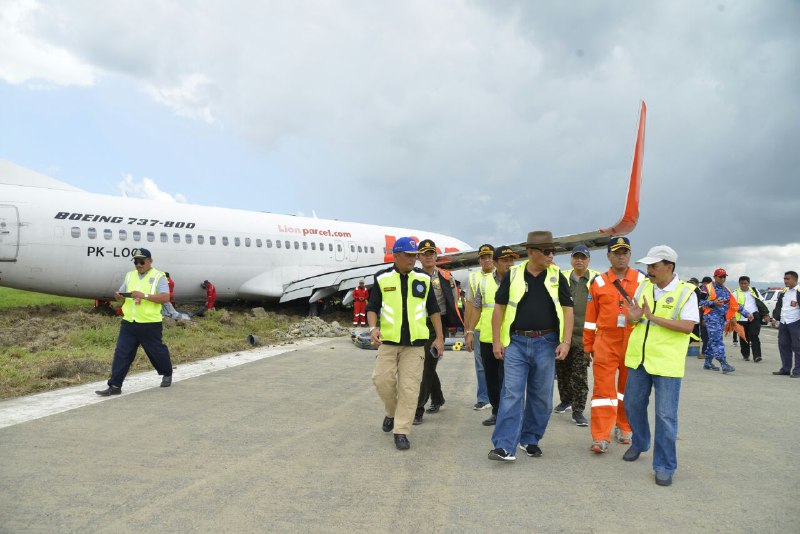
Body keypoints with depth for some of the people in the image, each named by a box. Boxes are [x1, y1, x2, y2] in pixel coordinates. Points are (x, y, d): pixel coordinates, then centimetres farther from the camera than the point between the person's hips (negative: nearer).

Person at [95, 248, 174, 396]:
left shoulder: (158, 277, -5)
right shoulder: (130, 275, 13)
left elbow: (165, 298, -16)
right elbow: (121, 294, 17)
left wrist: (144, 296, -24)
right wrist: (118, 296, -8)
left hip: (150, 324, -4)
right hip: (128, 323, 5)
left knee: (156, 351, 11)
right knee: (121, 353, -1)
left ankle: (167, 374, 35)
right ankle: (115, 386, 3)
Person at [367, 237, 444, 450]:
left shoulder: (423, 279, 6)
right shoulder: (382, 279, 2)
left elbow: (434, 310, 12)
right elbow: (372, 308, 3)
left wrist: (439, 337, 8)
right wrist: (373, 328, -15)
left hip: (415, 343, 0)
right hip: (388, 341, 0)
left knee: (409, 387, -3)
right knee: (382, 380, -4)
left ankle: (401, 431, 6)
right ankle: (392, 412, 26)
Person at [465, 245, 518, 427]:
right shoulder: (485, 282, 8)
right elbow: (477, 308, 13)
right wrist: (470, 331, 8)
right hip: (487, 339, 4)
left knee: (506, 379, -3)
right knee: (491, 378, 13)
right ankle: (496, 412, 28)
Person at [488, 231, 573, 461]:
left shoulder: (557, 276, 3)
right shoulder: (513, 275, 0)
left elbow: (567, 310, 3)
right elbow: (499, 307, 3)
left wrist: (566, 342, -6)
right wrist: (496, 340, -2)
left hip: (545, 343, 2)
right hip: (516, 343, -1)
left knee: (541, 396, 9)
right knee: (512, 393, -5)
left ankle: (530, 440, 26)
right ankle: (504, 446, -5)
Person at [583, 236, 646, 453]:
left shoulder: (642, 280, 3)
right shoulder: (599, 283, 3)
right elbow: (590, 317, 6)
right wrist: (588, 345, 7)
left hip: (633, 343, 1)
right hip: (606, 342, -1)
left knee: (628, 387, 13)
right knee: (603, 388, -3)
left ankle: (624, 428, 30)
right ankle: (601, 437, 0)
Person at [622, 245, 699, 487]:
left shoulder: (686, 292, -9)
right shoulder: (644, 287, 6)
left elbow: (688, 326, -19)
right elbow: (632, 317, 15)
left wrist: (653, 317, -24)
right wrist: (633, 317, -10)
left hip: (667, 364, -5)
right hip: (638, 359, 5)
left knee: (666, 415, -1)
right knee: (633, 405, 17)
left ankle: (664, 466, 12)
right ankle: (639, 443, 42)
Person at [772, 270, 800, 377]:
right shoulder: (783, 292, 16)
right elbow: (778, 306, 21)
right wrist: (776, 317, 14)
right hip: (783, 323, 7)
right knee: (783, 346, 10)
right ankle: (785, 369, 18)